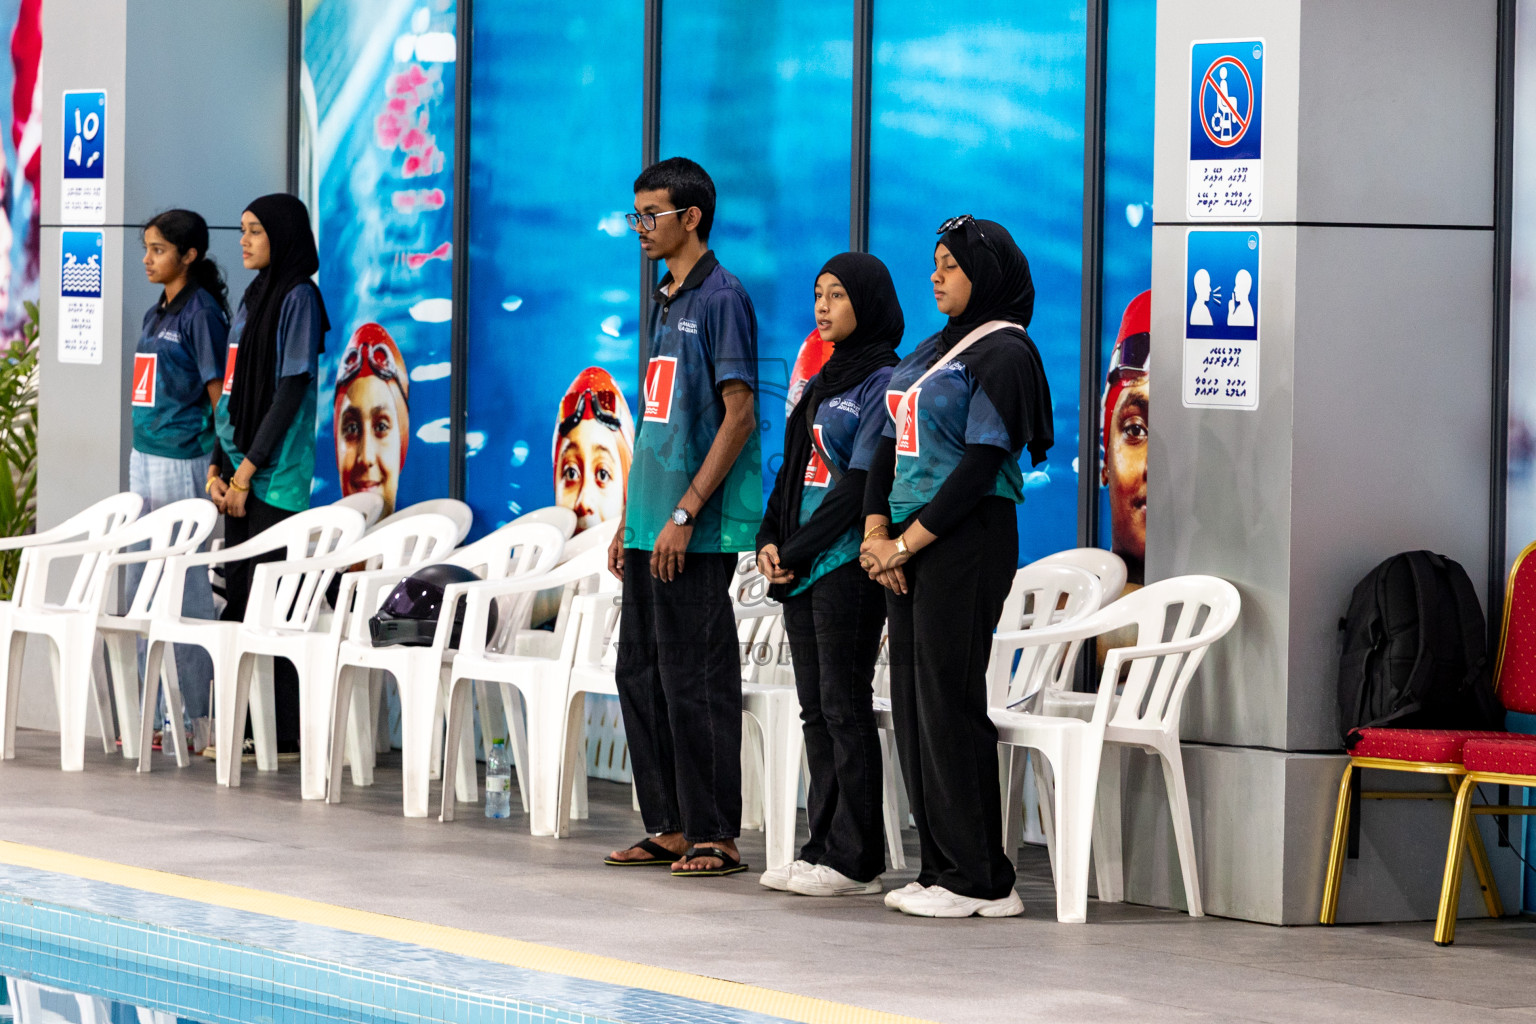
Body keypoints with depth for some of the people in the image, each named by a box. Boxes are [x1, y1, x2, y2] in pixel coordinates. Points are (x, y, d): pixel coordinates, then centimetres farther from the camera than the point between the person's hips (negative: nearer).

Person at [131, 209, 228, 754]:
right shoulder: (156, 314, 16)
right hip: (145, 460, 9)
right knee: (142, 589, 8)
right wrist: (142, 461, 17)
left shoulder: (202, 311, -8)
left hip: (183, 462, -9)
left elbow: (218, 392, -11)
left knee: (186, 590, -6)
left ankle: (198, 721, -3)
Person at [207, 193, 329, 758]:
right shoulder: (253, 299, 18)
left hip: (276, 476, -8)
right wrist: (218, 467, 8)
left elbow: (289, 391, -13)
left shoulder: (297, 299, -8)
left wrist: (246, 470, -14)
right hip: (240, 473, 8)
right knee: (238, 597, 6)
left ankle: (281, 732, -7)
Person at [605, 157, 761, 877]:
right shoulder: (666, 303, 17)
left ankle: (714, 836, -1)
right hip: (653, 523, 9)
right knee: (641, 675, 10)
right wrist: (631, 520, 18)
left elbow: (739, 417, -16)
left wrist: (685, 513, -19)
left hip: (699, 532, -9)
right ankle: (669, 826, 17)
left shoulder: (721, 299, -10)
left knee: (695, 680, -6)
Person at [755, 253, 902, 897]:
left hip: (846, 565, -9)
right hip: (801, 568, 9)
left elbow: (860, 482, -15)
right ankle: (825, 847, 13)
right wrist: (770, 541, 4)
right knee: (816, 709, 9)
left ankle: (854, 860, -5)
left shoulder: (883, 382, -9)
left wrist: (797, 551, -13)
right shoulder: (825, 381, 18)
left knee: (845, 707, -7)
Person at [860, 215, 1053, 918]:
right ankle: (941, 868, 11)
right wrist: (876, 531, 3)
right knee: (913, 696, 7)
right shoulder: (933, 350, 18)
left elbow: (980, 465, -16)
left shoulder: (1002, 354, -9)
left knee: (948, 697, -9)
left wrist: (908, 542, -15)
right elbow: (890, 445, 17)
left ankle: (979, 880, -5)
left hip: (966, 538, -9)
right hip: (908, 545, 9)